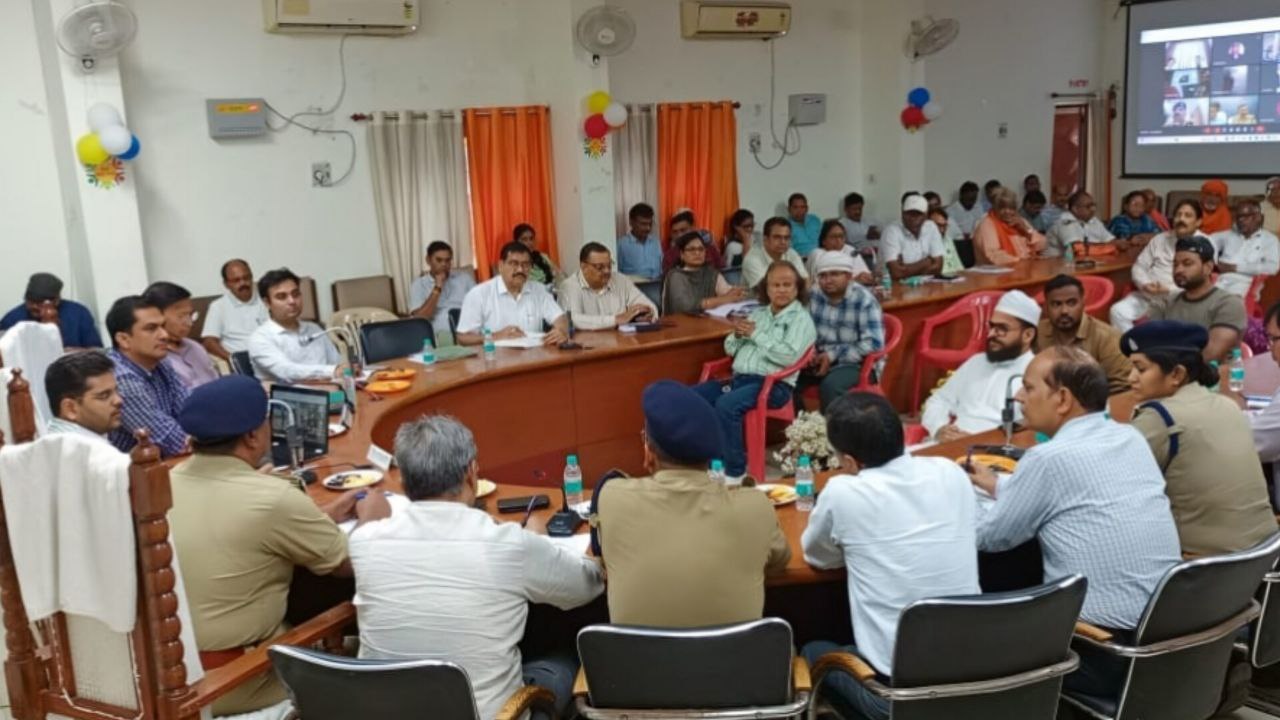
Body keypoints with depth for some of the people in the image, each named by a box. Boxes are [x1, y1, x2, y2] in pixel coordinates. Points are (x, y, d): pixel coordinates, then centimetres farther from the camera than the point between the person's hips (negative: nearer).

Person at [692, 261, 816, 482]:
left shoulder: (800, 318, 2)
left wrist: (756, 334, -9)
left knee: (726, 405, -34)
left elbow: (788, 356, -15)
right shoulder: (758, 313, 21)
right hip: (739, 378, 7)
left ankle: (735, 471, -22)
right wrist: (738, 334, -2)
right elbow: (730, 349, 21)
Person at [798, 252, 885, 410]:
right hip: (821, 359, 5)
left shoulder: (864, 300, -13)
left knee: (830, 385, -34)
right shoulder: (813, 297, 2)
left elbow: (874, 343, -20)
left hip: (855, 363, -5)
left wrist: (833, 355, -19)